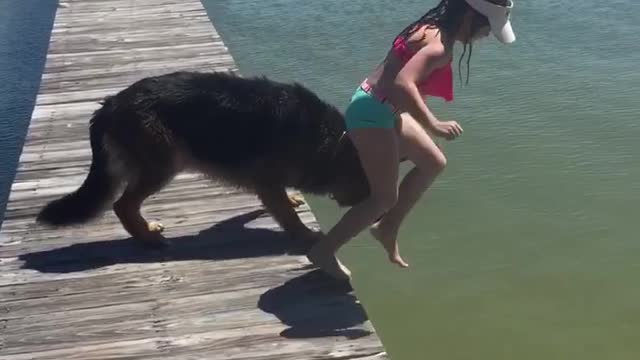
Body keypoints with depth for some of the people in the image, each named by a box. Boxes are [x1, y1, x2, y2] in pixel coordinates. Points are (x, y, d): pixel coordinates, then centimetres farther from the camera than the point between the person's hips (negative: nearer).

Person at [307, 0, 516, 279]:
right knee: (385, 197, -1)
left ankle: (387, 229, 27)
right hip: (374, 112, -10)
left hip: (383, 109, 10)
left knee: (433, 163, 20)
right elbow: (402, 85, -39)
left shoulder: (433, 30, 6)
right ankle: (323, 250, 10)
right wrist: (434, 126, -36)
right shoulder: (439, 46, -24)